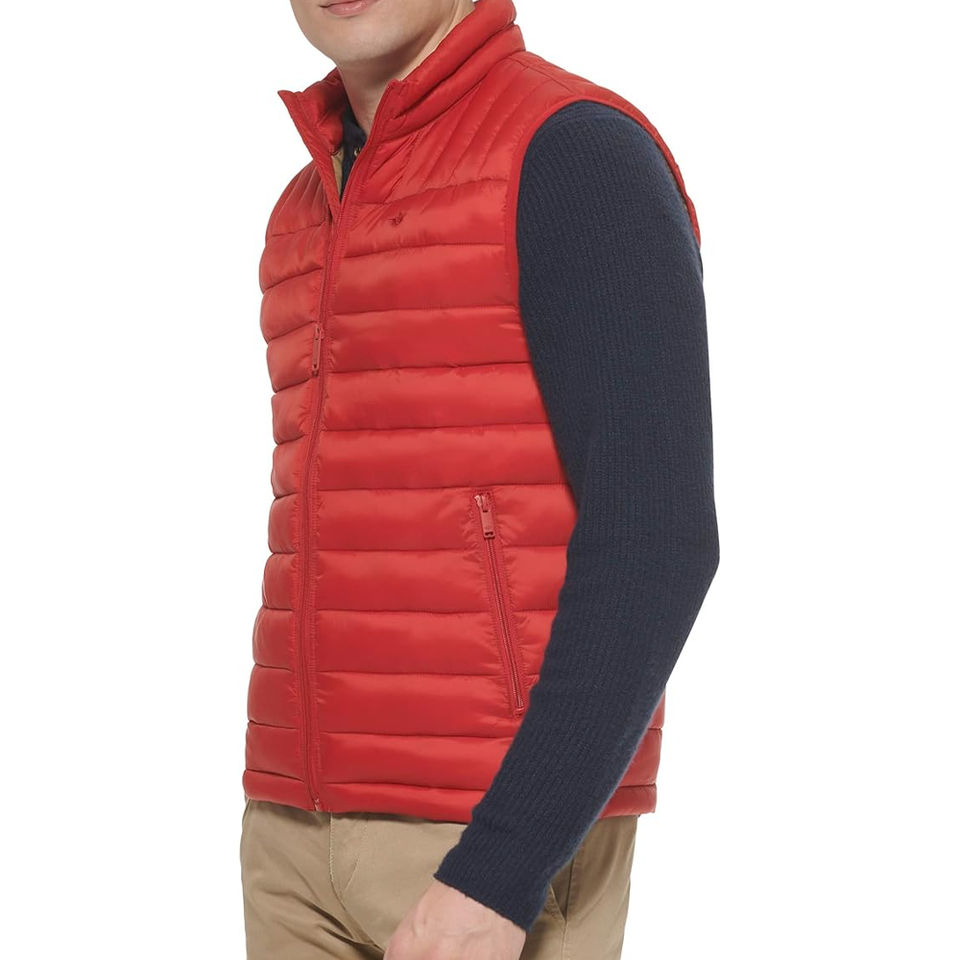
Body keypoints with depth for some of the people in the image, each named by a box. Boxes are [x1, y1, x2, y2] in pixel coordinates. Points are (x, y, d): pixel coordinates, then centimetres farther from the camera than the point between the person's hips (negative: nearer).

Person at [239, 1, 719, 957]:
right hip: (323, 825, 8)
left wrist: (496, 875, -24)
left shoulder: (585, 157, -11)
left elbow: (655, 541, -19)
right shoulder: (323, 222, 16)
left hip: (506, 832, -8)